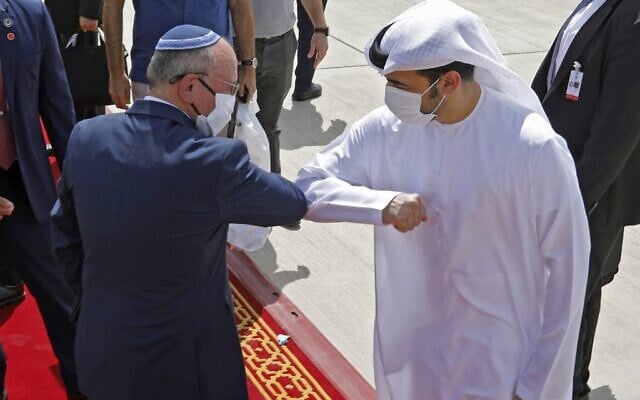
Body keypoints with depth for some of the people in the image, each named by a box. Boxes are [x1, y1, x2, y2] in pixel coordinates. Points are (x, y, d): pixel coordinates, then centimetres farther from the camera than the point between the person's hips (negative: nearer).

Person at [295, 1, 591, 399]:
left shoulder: (534, 149, -21)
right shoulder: (386, 129, -10)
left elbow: (567, 268, -13)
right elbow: (308, 187, -3)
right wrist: (381, 203, -22)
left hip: (497, 364, -3)